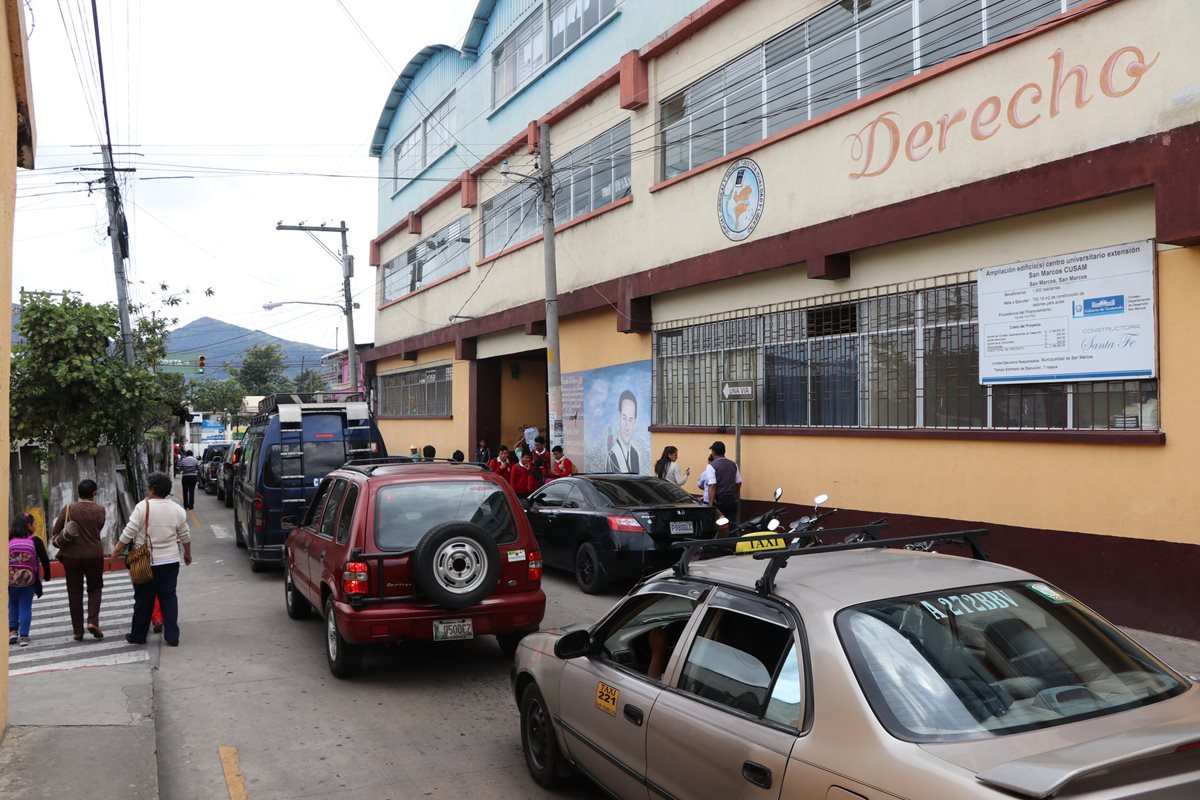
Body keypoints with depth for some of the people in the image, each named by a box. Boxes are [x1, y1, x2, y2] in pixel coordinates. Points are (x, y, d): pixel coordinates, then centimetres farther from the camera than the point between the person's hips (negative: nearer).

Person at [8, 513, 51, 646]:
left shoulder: (8, 541, -4)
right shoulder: (35, 541, -8)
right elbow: (45, 560, -6)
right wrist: (47, 575, 10)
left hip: (11, 581, 2)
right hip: (30, 581, -1)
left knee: (12, 604, 21)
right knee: (25, 607, 6)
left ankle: (13, 630, 15)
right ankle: (23, 636, 3)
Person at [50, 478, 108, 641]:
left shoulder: (68, 509, -6)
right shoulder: (100, 510, -5)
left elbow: (55, 533, -3)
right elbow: (99, 528, 6)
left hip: (71, 556, 0)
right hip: (94, 555, 0)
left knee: (75, 593, 9)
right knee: (95, 588, 16)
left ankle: (78, 631, 10)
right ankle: (93, 621, -3)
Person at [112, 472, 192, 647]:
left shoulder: (143, 507, -13)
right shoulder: (177, 509, 1)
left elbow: (128, 533, -13)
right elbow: (185, 536, 9)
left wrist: (117, 550, -1)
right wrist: (187, 554, 23)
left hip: (146, 562, -3)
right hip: (170, 562, 3)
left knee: (143, 600, 9)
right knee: (169, 598, 8)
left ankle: (138, 635, 22)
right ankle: (172, 637, 7)